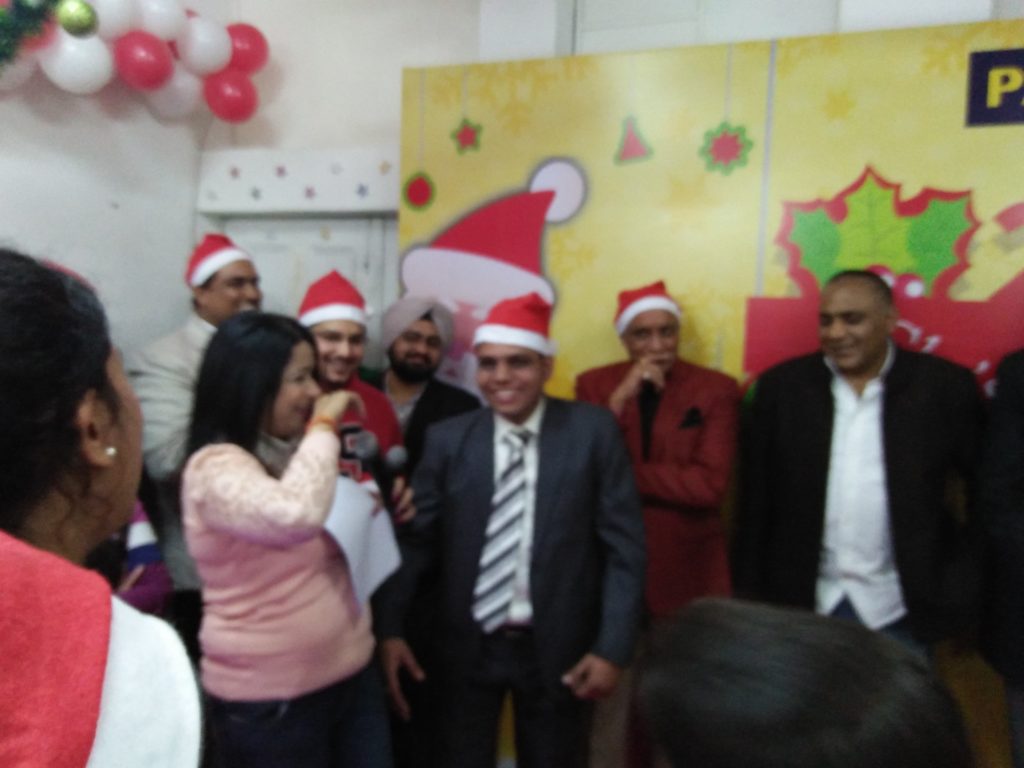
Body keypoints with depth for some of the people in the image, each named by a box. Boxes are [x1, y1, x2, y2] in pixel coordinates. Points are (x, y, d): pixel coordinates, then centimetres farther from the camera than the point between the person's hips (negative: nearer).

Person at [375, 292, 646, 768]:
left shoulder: (593, 431, -8)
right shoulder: (447, 439, -3)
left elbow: (623, 546, -8)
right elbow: (414, 540, -2)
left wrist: (612, 647, -12)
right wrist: (390, 630, -11)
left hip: (558, 649, -1)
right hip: (466, 646, 1)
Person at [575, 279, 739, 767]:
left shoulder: (717, 390, -5)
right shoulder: (593, 385, 1)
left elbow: (710, 483, -16)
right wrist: (620, 397, -19)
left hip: (687, 568, -1)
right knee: (610, 697, 15)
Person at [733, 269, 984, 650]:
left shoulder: (945, 386, -5)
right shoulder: (782, 386, -3)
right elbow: (756, 501, 0)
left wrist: (964, 586, -2)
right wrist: (750, 596, 1)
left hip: (900, 608, 0)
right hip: (803, 603, 1)